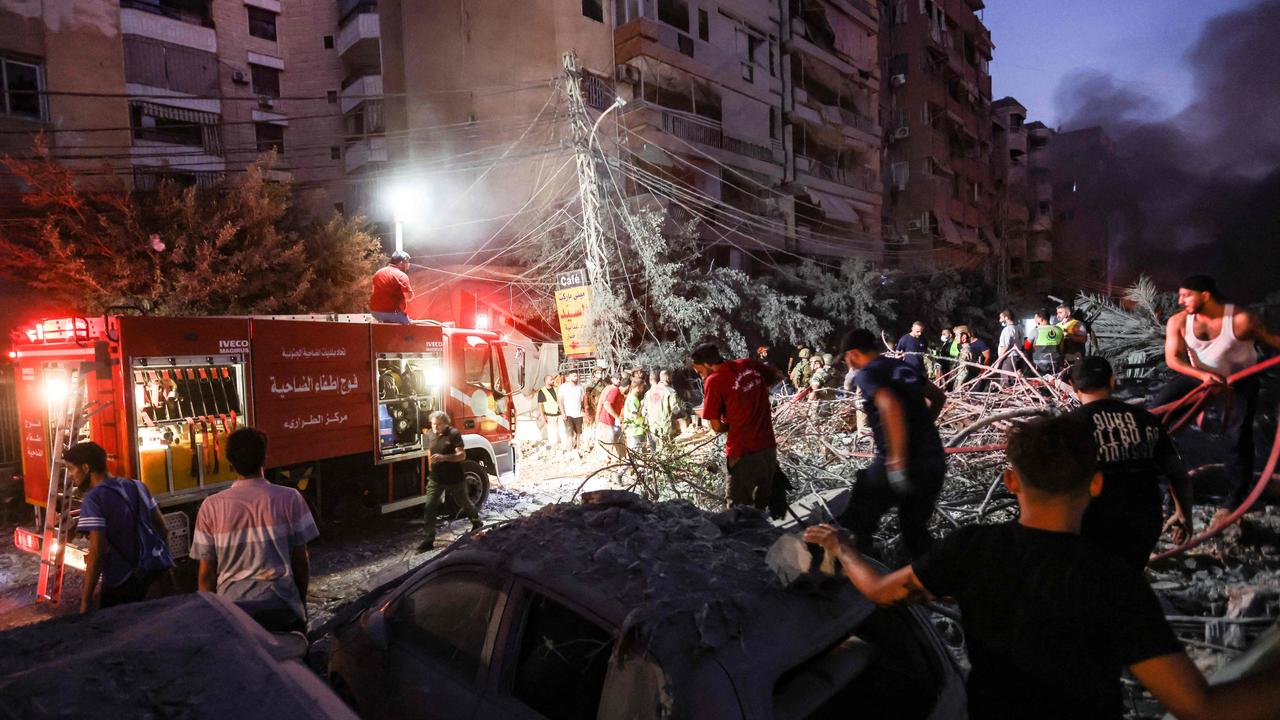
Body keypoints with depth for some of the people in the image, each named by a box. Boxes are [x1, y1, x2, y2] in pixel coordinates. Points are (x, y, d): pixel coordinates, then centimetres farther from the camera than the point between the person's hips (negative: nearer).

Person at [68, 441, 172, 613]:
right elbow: (162, 530, 11)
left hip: (122, 584, -6)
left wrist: (85, 599, -15)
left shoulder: (94, 499, -14)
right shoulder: (137, 486, 6)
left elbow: (97, 552, -20)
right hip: (155, 573, 6)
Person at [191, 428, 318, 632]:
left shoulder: (211, 506, -3)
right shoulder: (289, 498, -6)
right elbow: (301, 560, 0)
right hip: (281, 607, -1)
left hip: (231, 607, 1)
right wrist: (302, 603, 14)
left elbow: (206, 573, 2)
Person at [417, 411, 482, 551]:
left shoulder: (454, 434, -16)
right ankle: (429, 540, 3)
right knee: (429, 508, -5)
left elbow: (462, 455, -22)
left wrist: (443, 457, -35)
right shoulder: (430, 435, 2)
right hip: (435, 479, 4)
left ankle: (477, 522, 44)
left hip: (455, 479, -4)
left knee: (464, 503, 17)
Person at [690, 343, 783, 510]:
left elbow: (716, 427, -11)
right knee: (764, 505, 21)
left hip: (742, 454, -6)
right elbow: (778, 377, 22)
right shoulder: (750, 364, 3)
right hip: (769, 447, 6)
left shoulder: (713, 381, -13)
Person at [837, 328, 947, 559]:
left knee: (855, 527, 8)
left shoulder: (866, 374, -8)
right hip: (935, 460, 7)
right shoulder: (902, 366, 15)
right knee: (915, 529, 22)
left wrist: (897, 460, -26)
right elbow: (939, 397, 27)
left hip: (902, 465, -7)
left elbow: (891, 406, -27)